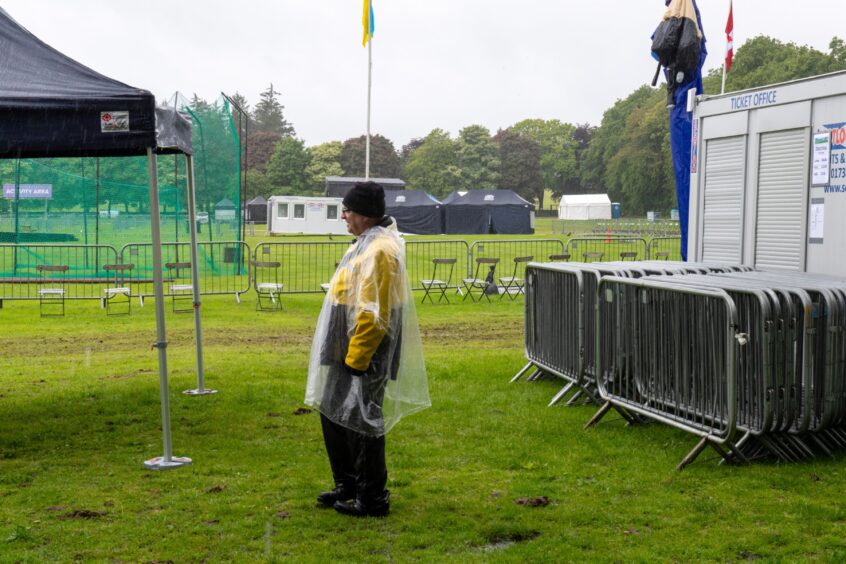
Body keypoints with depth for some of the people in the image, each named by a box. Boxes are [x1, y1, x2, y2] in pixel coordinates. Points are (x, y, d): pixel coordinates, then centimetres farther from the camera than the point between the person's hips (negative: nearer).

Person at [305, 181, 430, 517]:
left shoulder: (379, 251, -20)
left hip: (364, 357, -11)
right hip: (345, 353, 11)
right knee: (332, 415, 18)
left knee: (360, 424, -2)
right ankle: (348, 485, 32)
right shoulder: (366, 244, 13)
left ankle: (372, 499, 10)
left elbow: (374, 316, -24)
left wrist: (355, 360, -21)